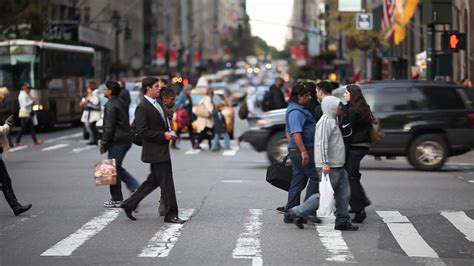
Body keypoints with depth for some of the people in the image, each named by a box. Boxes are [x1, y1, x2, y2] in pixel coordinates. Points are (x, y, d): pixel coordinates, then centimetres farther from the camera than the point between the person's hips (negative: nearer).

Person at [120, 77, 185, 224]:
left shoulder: (158, 103, 13)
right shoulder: (142, 108, -16)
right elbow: (142, 131, -20)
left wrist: (170, 132, 6)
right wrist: (164, 135, -19)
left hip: (162, 150, 9)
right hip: (155, 151, -9)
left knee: (153, 181, 16)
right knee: (166, 183, -4)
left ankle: (130, 204, 24)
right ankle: (170, 214, 5)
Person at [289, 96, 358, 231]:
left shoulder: (332, 120, 19)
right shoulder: (326, 121, -14)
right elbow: (322, 144, -22)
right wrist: (325, 163, -27)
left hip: (338, 166, 10)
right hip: (329, 167, -10)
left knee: (344, 194, 7)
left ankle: (342, 221, 12)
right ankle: (298, 212, 3)